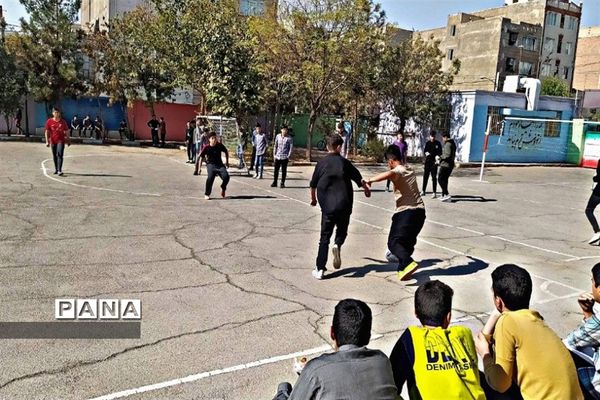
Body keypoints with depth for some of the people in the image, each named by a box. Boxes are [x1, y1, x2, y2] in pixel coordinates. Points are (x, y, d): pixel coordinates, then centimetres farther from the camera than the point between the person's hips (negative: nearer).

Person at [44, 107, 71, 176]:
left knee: (60, 155, -13)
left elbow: (66, 131, 9)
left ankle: (59, 170, -15)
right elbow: (46, 132, 2)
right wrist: (47, 141, -4)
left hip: (61, 140, -2)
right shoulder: (49, 121, 0)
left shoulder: (63, 121, 1)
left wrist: (68, 140, 11)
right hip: (53, 141, 2)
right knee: (54, 156, 12)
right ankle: (56, 169, 28)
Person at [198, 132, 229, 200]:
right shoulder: (207, 148, -8)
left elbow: (226, 152, 14)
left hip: (220, 164, 2)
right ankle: (207, 194, -9)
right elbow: (201, 157, -2)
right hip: (211, 164, -2)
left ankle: (223, 188, 13)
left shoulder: (220, 145, -3)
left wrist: (227, 162, 14)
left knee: (226, 177, -20)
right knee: (210, 178, -27)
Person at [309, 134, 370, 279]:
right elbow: (359, 179, 6)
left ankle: (320, 269, 2)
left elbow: (313, 184, 8)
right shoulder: (344, 162, -1)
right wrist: (366, 188, 27)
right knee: (342, 230, 21)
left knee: (324, 237, 7)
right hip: (344, 206, 0)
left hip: (327, 206, 0)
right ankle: (337, 245, -12)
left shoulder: (321, 163, 1)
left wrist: (313, 198, 27)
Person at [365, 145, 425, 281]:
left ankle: (409, 263, -25)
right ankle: (403, 268, 19)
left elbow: (389, 174, -34)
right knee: (408, 241, 19)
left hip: (406, 211, -8)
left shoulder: (398, 170, -9)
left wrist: (370, 180, -23)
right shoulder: (410, 170, 16)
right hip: (420, 210, 8)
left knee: (394, 242, -4)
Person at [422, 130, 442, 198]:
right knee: (425, 177, 9)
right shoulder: (427, 143, 8)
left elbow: (440, 152, 1)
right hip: (427, 162, 3)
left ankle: (434, 193, 2)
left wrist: (438, 156, -20)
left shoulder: (438, 143, 1)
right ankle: (423, 191, 20)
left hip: (434, 162, -3)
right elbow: (424, 151, 12)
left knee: (434, 177, -2)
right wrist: (426, 153, -11)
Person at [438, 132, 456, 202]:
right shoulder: (453, 143, 16)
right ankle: (443, 195, 18)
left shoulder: (447, 144, -15)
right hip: (450, 164, 10)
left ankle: (447, 194, -14)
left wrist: (440, 157, -10)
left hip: (445, 164, -10)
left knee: (440, 179, -8)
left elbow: (447, 155, -25)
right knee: (445, 180, 14)